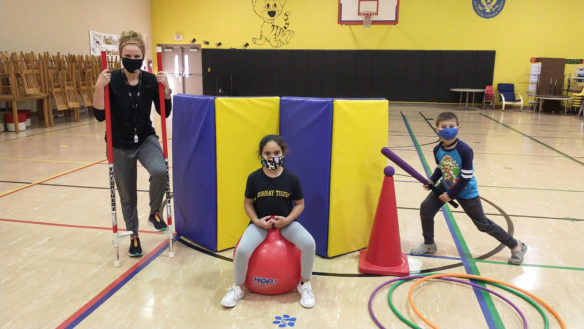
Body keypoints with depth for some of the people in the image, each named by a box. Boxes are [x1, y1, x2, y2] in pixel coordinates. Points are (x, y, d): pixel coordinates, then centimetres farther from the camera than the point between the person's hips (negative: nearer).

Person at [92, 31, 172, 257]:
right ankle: (134, 236, 31)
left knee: (159, 171, -31)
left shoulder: (150, 80, -6)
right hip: (120, 145, 0)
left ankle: (155, 212, -3)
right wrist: (99, 87, -26)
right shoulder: (112, 80, -12)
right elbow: (100, 115, -15)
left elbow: (165, 112, -4)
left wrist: (165, 88, -17)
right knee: (127, 196, 9)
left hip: (146, 139, 1)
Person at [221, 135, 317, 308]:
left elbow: (299, 204, 1)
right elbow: (248, 203, 2)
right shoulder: (254, 178, -8)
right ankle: (237, 288, 4)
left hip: (286, 222, 0)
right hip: (261, 223, 0)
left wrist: (287, 220, -15)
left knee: (309, 244, -26)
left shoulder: (291, 178, -7)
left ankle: (304, 284, 2)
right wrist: (256, 221, -14)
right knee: (242, 250, -26)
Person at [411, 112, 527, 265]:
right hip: (446, 186, 5)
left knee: (483, 224, 2)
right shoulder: (437, 149, -12)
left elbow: (466, 178, -24)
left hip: (466, 192, -5)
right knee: (426, 208, -4)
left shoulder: (464, 150, -29)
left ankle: (516, 246, 23)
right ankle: (429, 244, 16)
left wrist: (450, 195, -20)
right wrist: (432, 180, -11)